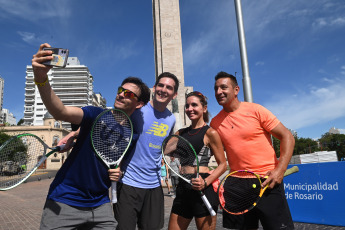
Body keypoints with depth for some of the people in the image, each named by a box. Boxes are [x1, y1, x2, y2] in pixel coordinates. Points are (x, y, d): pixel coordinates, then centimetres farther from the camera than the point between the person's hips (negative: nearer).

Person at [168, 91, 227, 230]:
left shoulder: (210, 133, -4)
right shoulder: (180, 133, 13)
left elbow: (223, 165, -4)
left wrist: (205, 182, -19)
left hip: (202, 189, -5)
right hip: (182, 188, 6)